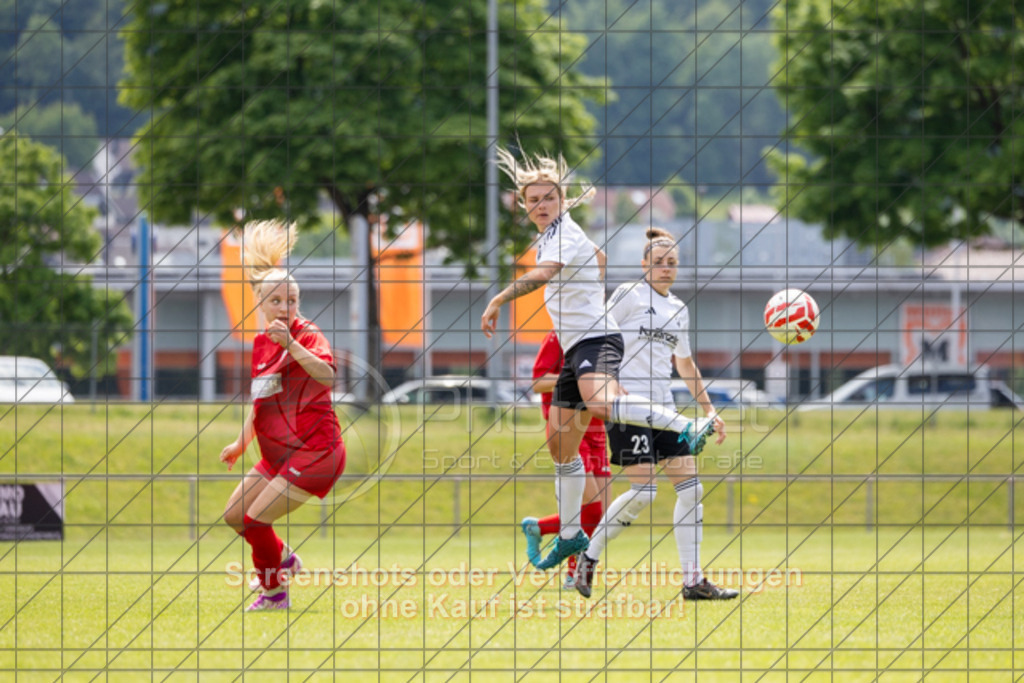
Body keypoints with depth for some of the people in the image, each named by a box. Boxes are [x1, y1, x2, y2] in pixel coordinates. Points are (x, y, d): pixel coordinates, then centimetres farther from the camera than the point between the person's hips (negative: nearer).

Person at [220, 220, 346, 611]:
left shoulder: (308, 336, -13)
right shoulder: (260, 344, 10)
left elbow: (328, 375, -36)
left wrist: (292, 344, -44)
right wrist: (241, 443, 20)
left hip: (315, 453, -8)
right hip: (278, 456, 8)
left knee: (255, 520, -12)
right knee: (235, 515, 16)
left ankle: (275, 594, 8)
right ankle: (284, 560, 40)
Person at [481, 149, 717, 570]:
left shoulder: (565, 235, -12)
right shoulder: (550, 235, 17)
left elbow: (541, 274, -32)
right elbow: (600, 257, 37)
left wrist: (497, 301, -29)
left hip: (595, 339, -10)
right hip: (575, 347, 10)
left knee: (599, 403, -40)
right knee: (561, 443, 14)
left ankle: (689, 427, -51)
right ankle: (570, 535, 25)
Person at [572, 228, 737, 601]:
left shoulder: (679, 310, 17)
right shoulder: (628, 295, -2)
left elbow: (685, 364, 28)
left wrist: (708, 408, 24)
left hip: (663, 407, 7)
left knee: (690, 485, -3)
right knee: (644, 490, -16)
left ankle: (693, 580, 0)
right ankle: (589, 556, 2)